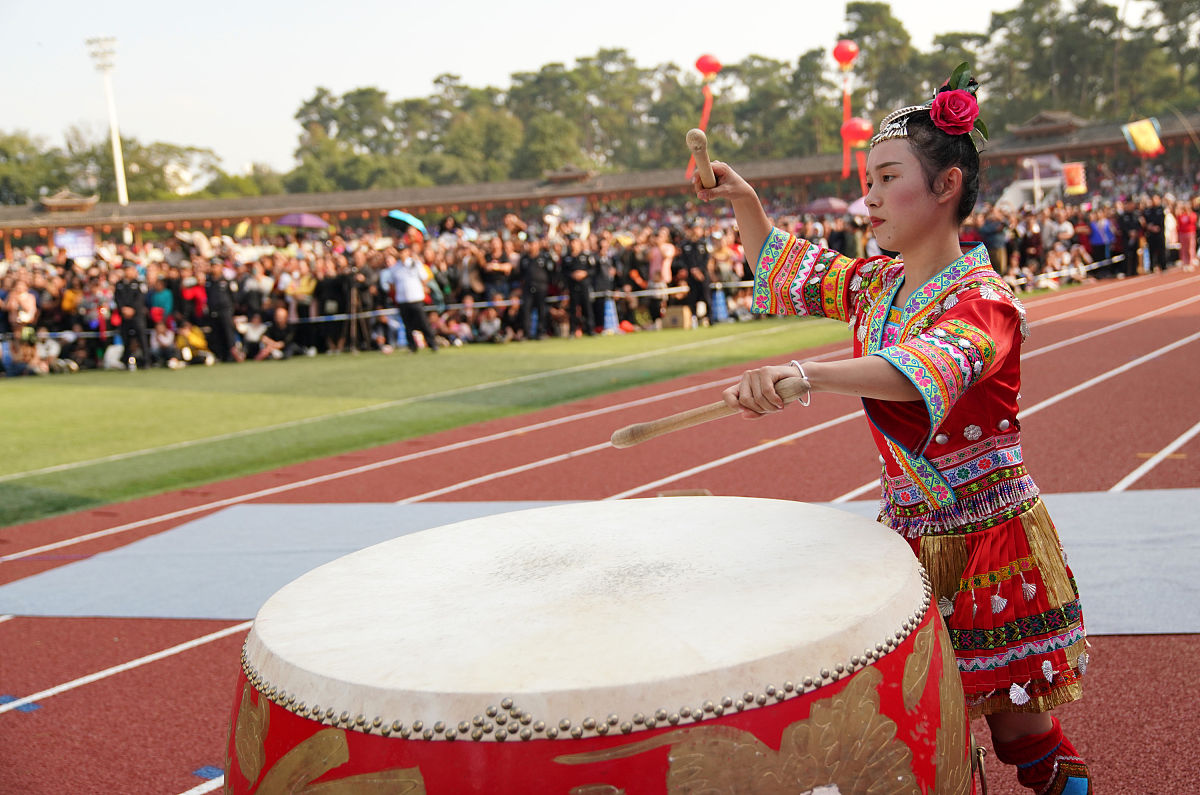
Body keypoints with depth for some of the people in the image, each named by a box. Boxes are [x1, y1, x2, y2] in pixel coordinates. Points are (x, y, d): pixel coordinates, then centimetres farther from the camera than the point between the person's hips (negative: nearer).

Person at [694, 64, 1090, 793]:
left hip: (991, 540, -7)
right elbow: (786, 270, 22)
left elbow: (926, 369, -43)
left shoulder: (980, 297, -21)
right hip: (907, 536, 7)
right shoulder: (875, 285, 4)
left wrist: (806, 373, -59)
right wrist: (744, 201, 5)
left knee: (1021, 729, 6)